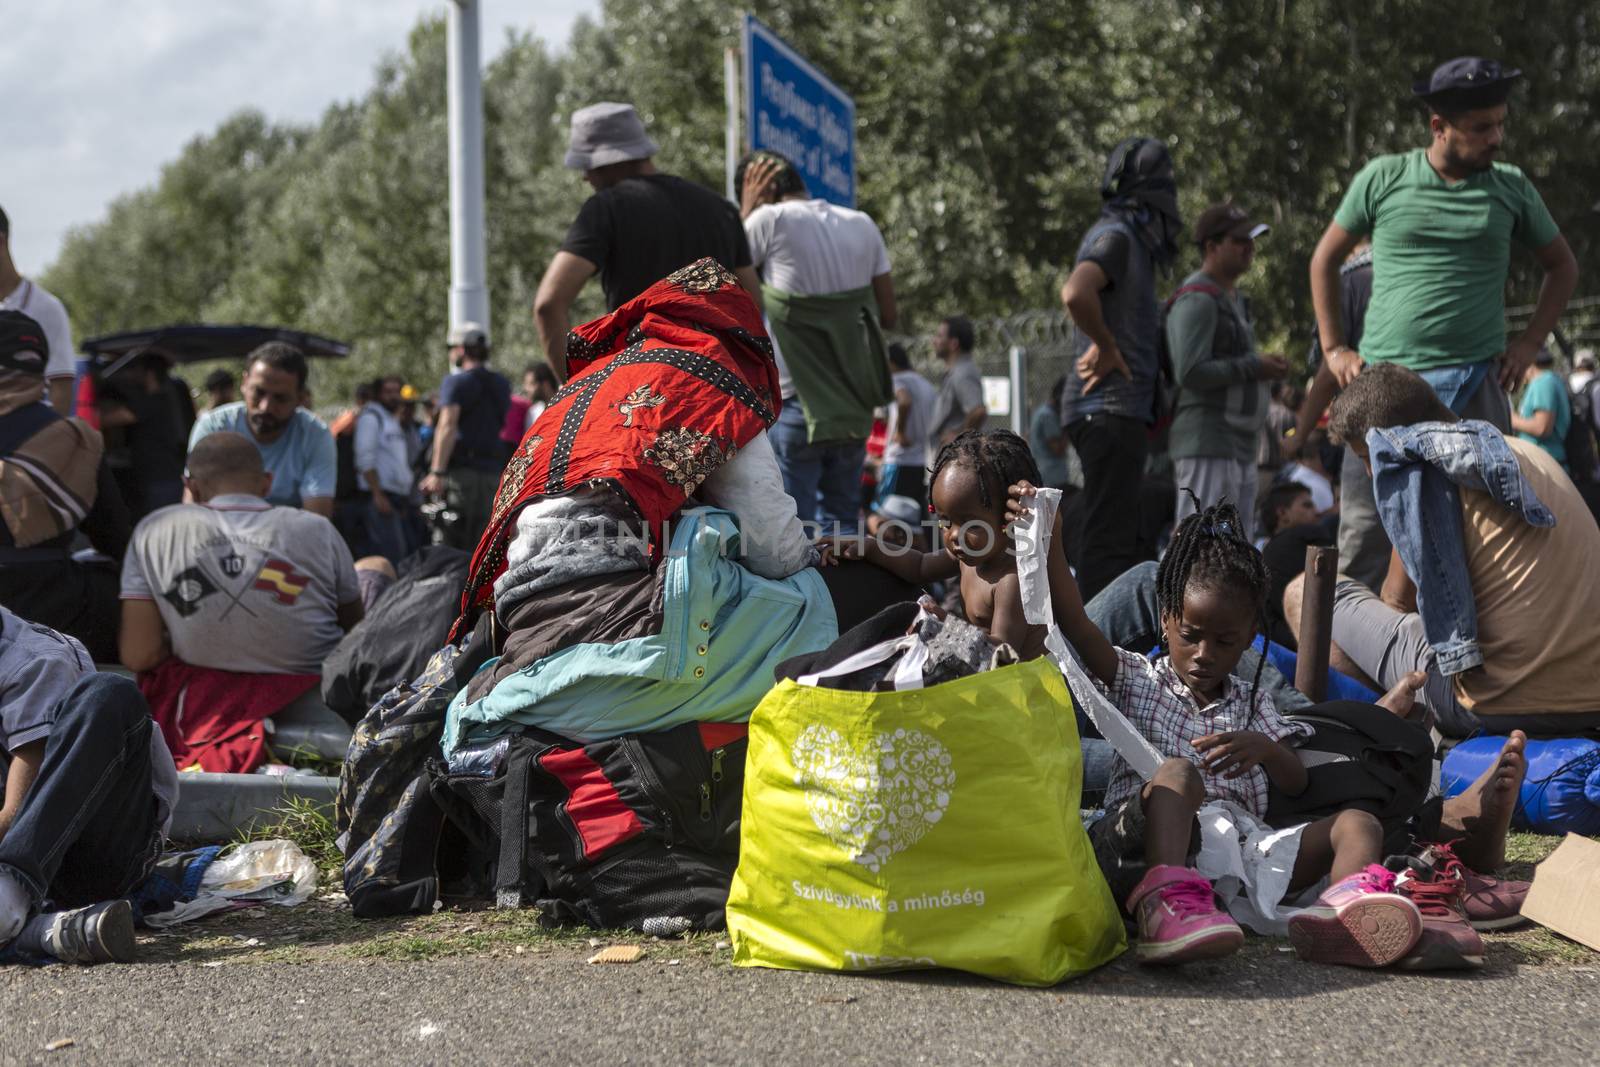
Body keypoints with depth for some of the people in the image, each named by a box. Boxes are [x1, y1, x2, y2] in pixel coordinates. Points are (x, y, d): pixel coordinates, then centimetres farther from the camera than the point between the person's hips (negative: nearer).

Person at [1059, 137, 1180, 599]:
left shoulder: (1132, 239, 20)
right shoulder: (1115, 235, -11)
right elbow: (1075, 293, -31)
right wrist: (1104, 347, -18)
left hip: (1122, 409, 10)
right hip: (1108, 407, -10)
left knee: (1122, 537, 15)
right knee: (1110, 537, -11)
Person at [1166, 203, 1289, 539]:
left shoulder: (1235, 300, 23)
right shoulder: (1197, 300, -11)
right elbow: (1190, 373, -21)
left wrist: (1265, 368, 12)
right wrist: (1254, 367, -15)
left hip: (1240, 446, 11)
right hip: (1207, 447, -11)